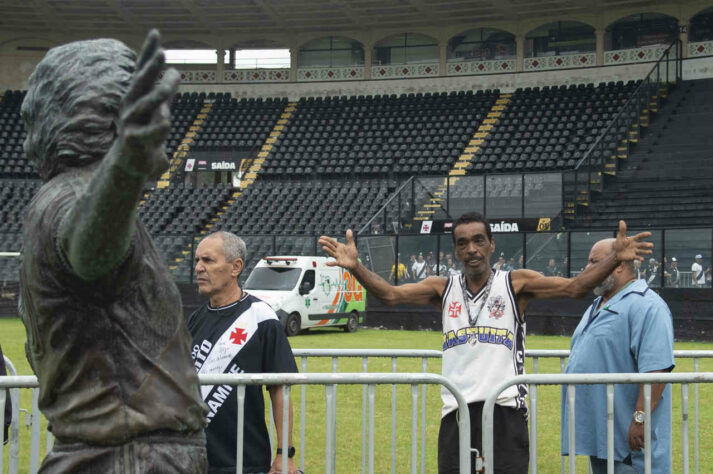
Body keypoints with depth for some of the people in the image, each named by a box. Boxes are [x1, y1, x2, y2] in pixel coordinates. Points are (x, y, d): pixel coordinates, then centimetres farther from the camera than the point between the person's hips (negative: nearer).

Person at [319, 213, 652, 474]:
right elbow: (389, 294, 1)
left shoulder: (515, 284, 2)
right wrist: (355, 267, -15)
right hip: (456, 410, 3)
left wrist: (615, 258, -21)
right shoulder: (443, 289, 10)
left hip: (505, 409, -2)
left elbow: (573, 287, -7)